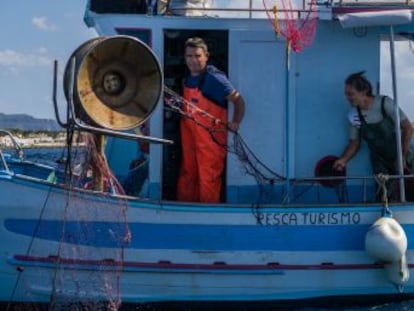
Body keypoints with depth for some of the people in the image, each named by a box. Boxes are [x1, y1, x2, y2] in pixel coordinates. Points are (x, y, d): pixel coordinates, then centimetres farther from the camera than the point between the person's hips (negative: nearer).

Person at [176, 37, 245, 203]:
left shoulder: (214, 78, -16)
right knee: (187, 175, 15)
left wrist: (235, 123, -27)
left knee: (209, 177, -2)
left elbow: (238, 100, -17)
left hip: (211, 136, -7)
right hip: (189, 136, 7)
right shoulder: (187, 77, 6)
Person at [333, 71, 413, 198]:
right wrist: (344, 159, -12)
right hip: (380, 163, 3)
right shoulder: (353, 116, -7)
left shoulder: (385, 103, -18)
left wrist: (402, 156, -16)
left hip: (400, 159, -3)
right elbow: (354, 142, 5)